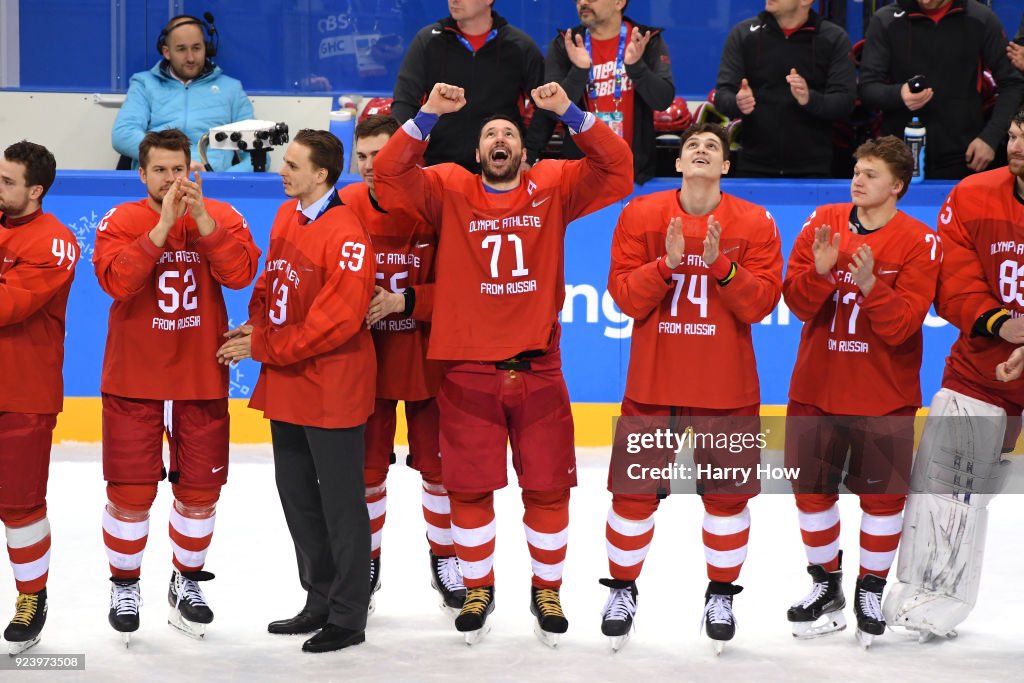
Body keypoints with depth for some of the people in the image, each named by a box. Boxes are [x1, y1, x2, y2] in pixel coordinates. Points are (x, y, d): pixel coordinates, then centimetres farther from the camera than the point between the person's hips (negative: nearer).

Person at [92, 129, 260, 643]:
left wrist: (200, 217, -23)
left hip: (201, 379, 2)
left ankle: (187, 581, 29)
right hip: (133, 380, -2)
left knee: (200, 487, 9)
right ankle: (125, 586, 18)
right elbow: (116, 279, -21)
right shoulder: (120, 221, -4)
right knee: (131, 490, -1)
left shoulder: (221, 216, 0)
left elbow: (241, 273, -16)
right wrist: (162, 226, -26)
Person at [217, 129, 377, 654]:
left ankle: (348, 617, 9)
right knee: (296, 494, 17)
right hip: (285, 386, 9)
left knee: (340, 503, 0)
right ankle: (319, 601, 30)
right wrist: (256, 325, 2)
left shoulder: (345, 236, -20)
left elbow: (336, 321, -22)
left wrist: (263, 347, -17)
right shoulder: (286, 217, 8)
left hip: (331, 389, -9)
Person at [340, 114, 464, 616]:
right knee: (366, 466, 9)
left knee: (438, 462, 8)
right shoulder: (344, 208, -7)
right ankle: (366, 565, 25)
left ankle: (445, 561, 26)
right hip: (364, 355, 2)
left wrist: (404, 301, -24)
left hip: (428, 357, -2)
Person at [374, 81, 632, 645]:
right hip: (467, 371, 0)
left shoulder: (553, 187, 5)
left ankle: (547, 590, 22)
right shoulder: (449, 191, 4)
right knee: (469, 489, 6)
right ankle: (477, 589, 23)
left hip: (538, 370, 0)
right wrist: (428, 116, -17)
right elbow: (388, 176, -8)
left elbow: (617, 168, -4)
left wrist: (569, 113, -15)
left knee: (548, 488, 6)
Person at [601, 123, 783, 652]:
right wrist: (667, 263, -19)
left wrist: (721, 265, -20)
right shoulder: (640, 216, 0)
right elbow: (625, 297, -4)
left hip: (727, 385, 0)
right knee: (634, 489, 1)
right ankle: (622, 588, 19)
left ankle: (721, 594, 21)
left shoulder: (754, 223, -1)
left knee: (728, 492, 4)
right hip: (652, 380, 0)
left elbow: (761, 304, -6)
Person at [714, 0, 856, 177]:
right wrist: (737, 103, -25)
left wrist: (810, 99, -28)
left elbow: (845, 102, -7)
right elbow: (722, 95, -1)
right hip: (754, 167, 1)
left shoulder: (834, 39, 0)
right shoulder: (743, 34, 4)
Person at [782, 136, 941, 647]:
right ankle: (826, 587, 24)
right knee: (812, 488, 9)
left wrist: (871, 285, -31)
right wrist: (821, 271, -23)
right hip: (816, 388, 3)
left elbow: (903, 326, -16)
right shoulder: (822, 223, 0)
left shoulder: (919, 243, -9)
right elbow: (797, 302, -5)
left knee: (882, 494, 2)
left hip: (883, 394, -3)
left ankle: (871, 591, 19)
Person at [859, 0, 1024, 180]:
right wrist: (898, 94, -25)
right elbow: (868, 88, -4)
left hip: (962, 159, 0)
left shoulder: (982, 20, -2)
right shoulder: (885, 21, -2)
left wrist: (991, 138, -10)